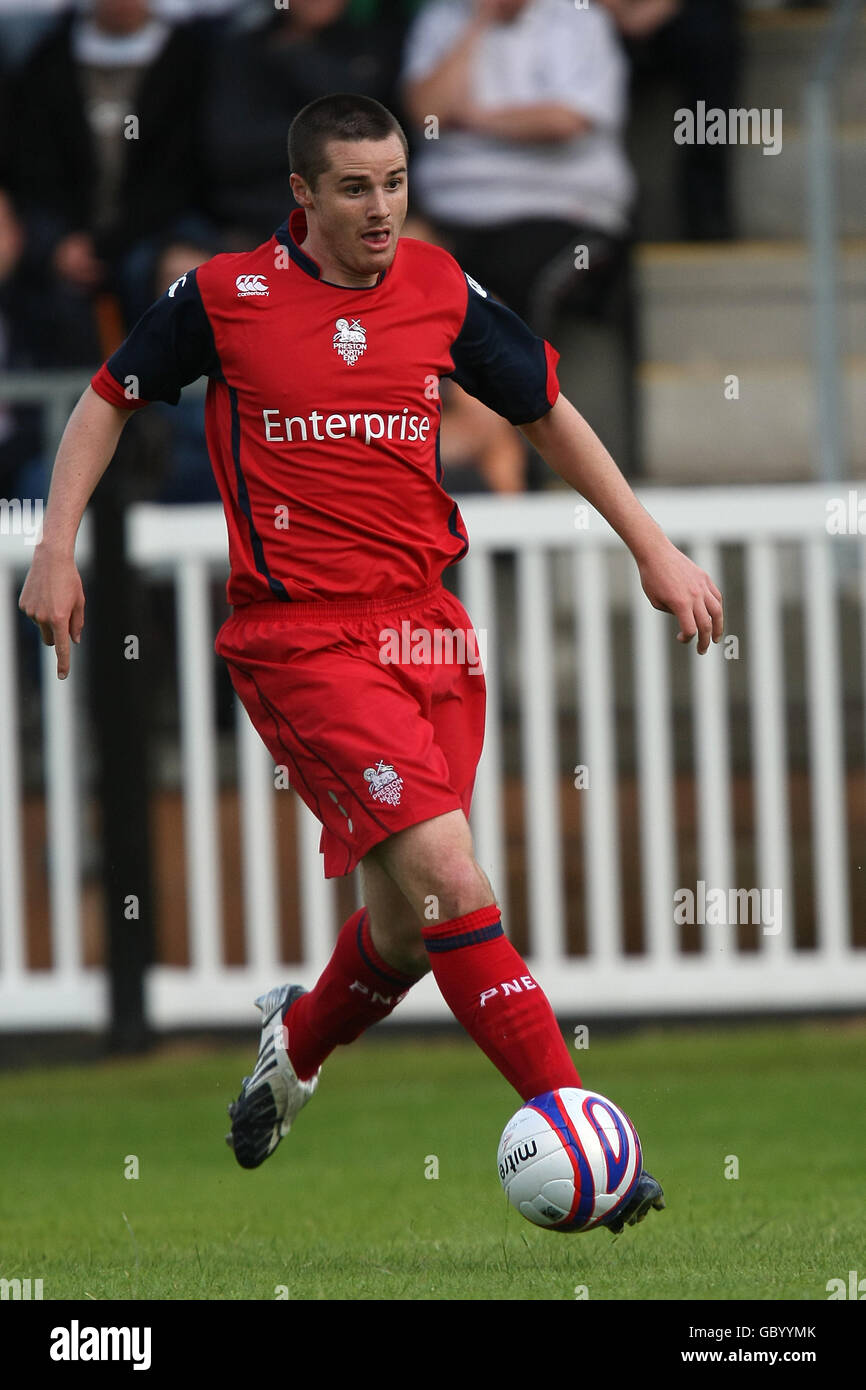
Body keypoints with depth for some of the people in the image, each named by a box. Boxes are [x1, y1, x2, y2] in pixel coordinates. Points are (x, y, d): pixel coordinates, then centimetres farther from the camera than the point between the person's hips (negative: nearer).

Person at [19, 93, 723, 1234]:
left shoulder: (440, 292, 6)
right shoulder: (226, 296, -2)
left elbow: (548, 412, 18)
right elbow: (110, 399, 11)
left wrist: (654, 550, 16)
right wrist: (57, 547, 2)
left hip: (428, 625, 5)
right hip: (301, 637, -5)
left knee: (411, 926, 8)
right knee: (443, 873, -20)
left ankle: (300, 1039, 41)